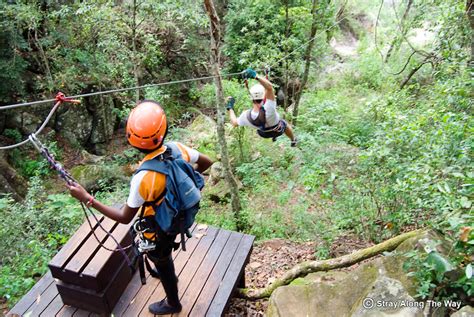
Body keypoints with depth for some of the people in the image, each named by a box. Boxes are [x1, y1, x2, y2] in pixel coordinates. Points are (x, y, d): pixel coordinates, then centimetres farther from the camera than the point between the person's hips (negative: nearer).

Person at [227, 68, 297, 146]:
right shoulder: (268, 109, -49)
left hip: (263, 133, 2)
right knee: (285, 124, 33)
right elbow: (269, 86, -62)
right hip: (278, 130, -2)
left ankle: (273, 137, 61)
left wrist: (230, 107, -9)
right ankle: (293, 141, 60)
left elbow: (235, 123, -17)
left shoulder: (246, 116, -38)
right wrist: (255, 76, -67)